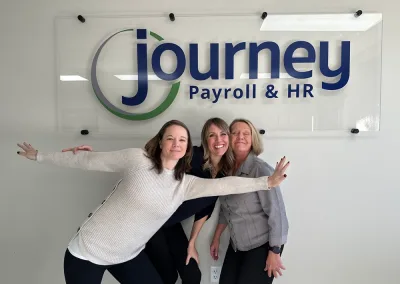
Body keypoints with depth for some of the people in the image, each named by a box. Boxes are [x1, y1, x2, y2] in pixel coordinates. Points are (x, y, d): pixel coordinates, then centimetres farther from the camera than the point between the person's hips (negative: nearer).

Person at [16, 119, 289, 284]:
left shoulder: (185, 184, -7)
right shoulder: (137, 159, -18)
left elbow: (223, 185, -16)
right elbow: (89, 160, -10)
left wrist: (267, 182, -23)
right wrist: (39, 156, -1)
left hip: (129, 255, 4)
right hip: (88, 250, -3)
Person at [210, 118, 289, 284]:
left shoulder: (261, 169, -21)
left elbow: (276, 212, -18)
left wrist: (274, 252, -14)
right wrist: (216, 238, 14)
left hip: (264, 243, -6)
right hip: (237, 244, 6)